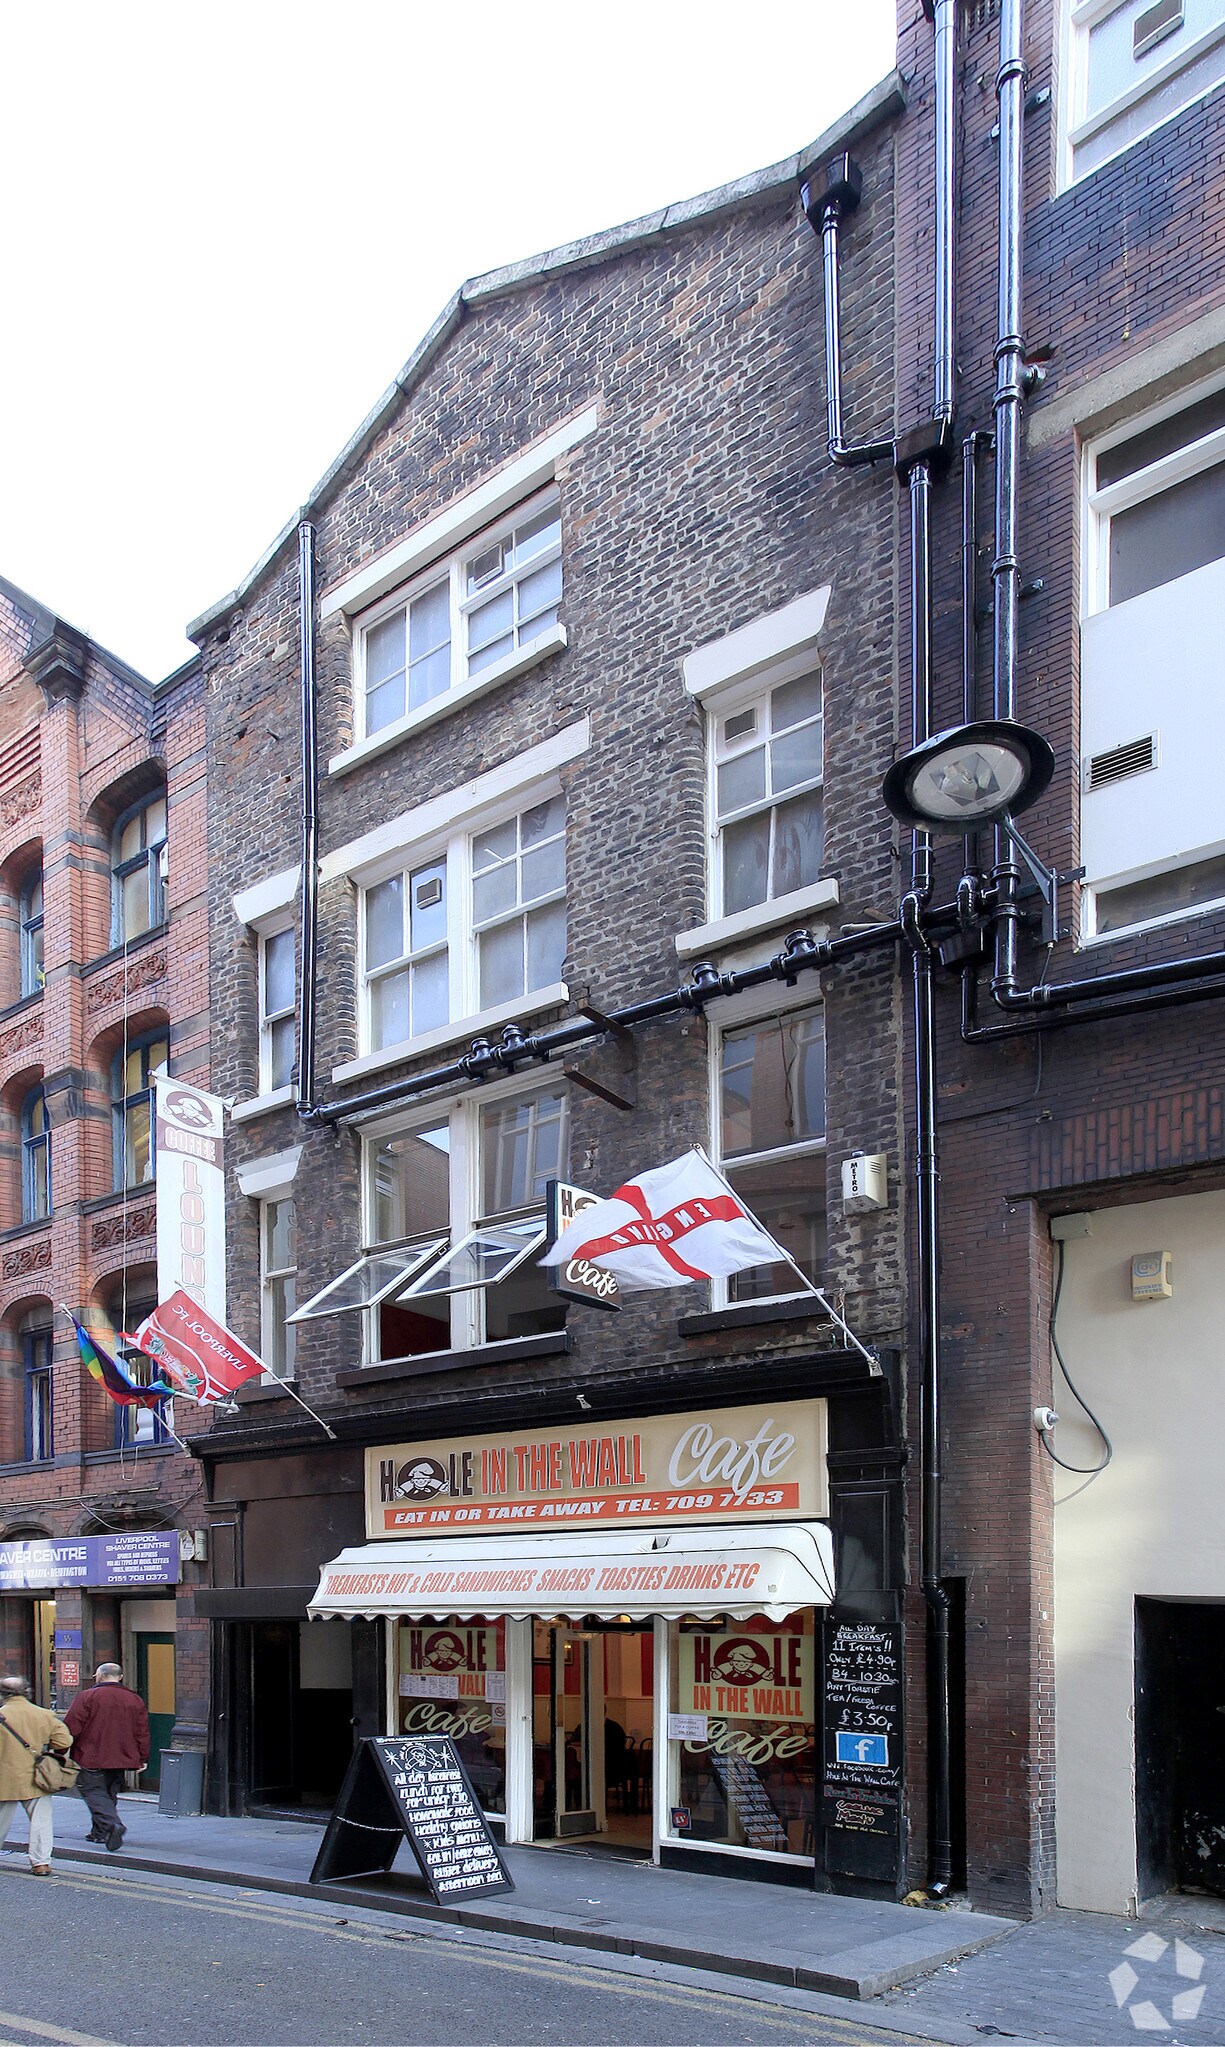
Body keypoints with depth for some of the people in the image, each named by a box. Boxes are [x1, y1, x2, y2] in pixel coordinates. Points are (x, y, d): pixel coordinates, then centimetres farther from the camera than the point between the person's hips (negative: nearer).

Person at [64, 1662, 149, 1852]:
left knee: (95, 1793, -5)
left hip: (91, 1759, -5)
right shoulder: (135, 1700, 9)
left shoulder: (87, 1697, -6)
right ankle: (100, 1832, 22)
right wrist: (143, 1758, 16)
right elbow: (143, 1733, 10)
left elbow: (72, 1727, -8)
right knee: (109, 1794, 18)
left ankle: (112, 1824, -25)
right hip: (120, 1759, 6)